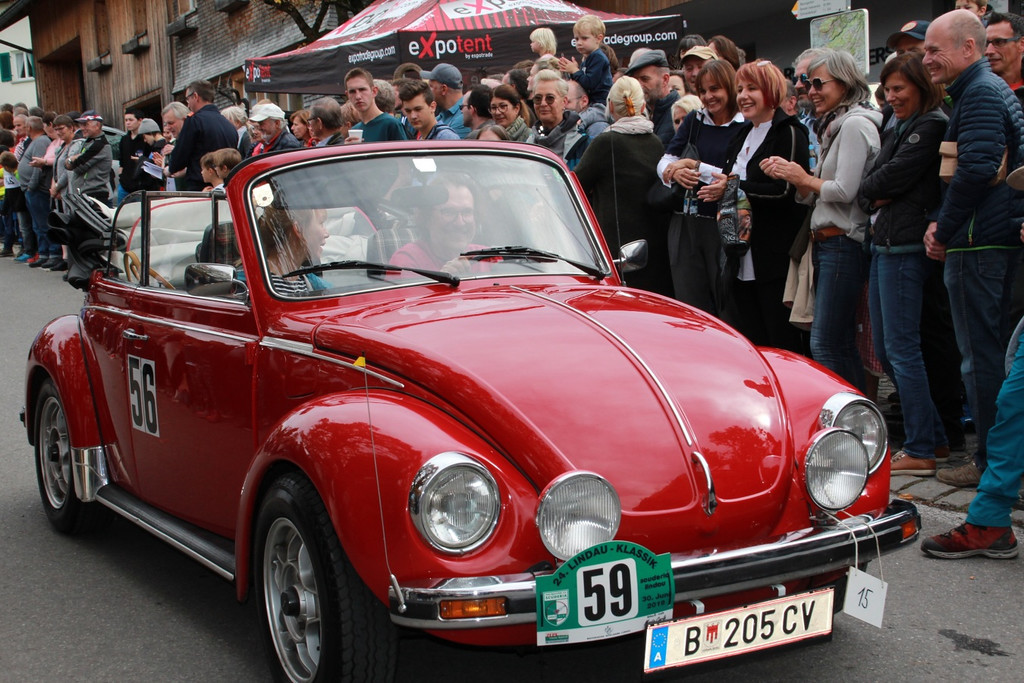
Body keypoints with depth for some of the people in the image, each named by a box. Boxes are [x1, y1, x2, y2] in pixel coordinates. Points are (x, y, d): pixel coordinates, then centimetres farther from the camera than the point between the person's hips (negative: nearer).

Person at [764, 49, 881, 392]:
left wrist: (804, 179, -5)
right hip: (827, 243, 10)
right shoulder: (834, 126, 19)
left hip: (844, 243, -10)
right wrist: (792, 175, 0)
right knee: (842, 344, 11)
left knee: (825, 344, -10)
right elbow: (814, 195, 18)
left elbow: (845, 190, -19)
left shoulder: (855, 124, -11)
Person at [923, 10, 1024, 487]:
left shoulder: (980, 94, -13)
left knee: (980, 354, -5)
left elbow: (975, 170, -24)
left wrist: (944, 232, -14)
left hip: (978, 243, -10)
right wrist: (942, 224, 12)